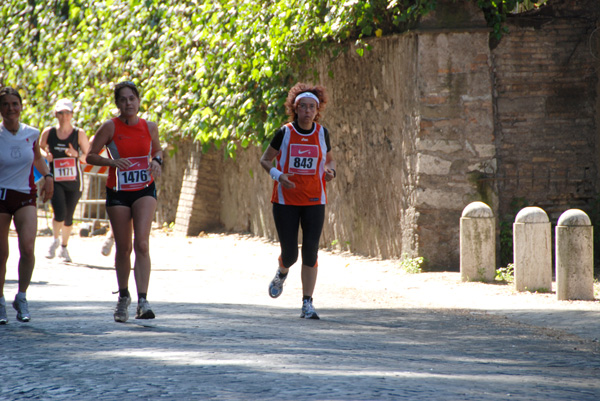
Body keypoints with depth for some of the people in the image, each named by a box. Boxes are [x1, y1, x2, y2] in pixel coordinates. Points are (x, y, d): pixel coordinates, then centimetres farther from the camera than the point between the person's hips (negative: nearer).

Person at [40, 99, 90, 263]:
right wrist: (45, 154, -5)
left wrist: (76, 154, -21)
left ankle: (64, 247, 30)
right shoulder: (48, 132, 0)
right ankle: (55, 239, 14)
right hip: (55, 181, -1)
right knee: (60, 214, -17)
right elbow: (40, 148, 18)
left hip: (74, 181, 1)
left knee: (68, 218, 7)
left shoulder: (79, 134, -3)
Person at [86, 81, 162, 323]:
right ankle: (123, 297, 29)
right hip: (118, 193, 0)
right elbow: (90, 156, -4)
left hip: (144, 191, 0)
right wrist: (113, 162, -21)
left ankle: (142, 301, -21)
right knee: (123, 249, 7)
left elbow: (157, 150, 19)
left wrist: (156, 161, -4)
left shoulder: (150, 127, 1)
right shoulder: (110, 127, -6)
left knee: (142, 244, -16)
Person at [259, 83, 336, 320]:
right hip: (285, 200, -1)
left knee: (310, 253, -7)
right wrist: (277, 175, -15)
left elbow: (329, 159, 16)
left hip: (314, 201, 1)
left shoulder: (322, 133, 2)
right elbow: (265, 160, 4)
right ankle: (281, 274, 37)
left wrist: (330, 171, -7)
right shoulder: (284, 133, -4)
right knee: (290, 254, -1)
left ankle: (307, 305, -2)